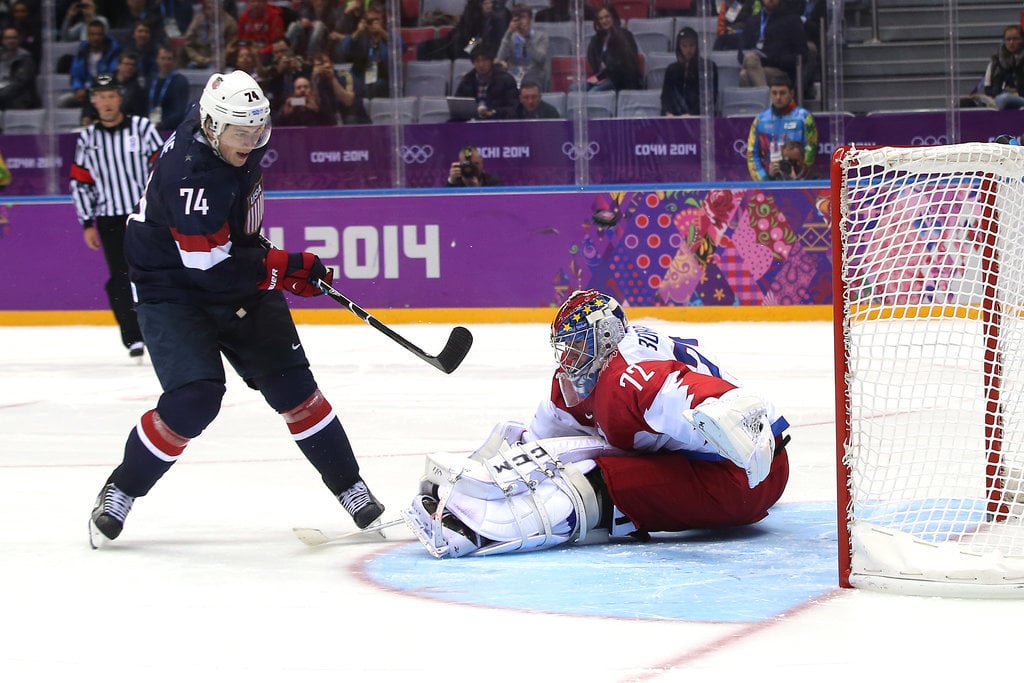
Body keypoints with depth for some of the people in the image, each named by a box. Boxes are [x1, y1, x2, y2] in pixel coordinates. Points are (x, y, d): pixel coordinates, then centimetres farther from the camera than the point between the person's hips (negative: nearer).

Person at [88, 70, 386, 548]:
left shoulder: (237, 132, -7)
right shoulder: (190, 175, -33)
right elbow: (211, 268, -31)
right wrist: (286, 268, -24)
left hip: (238, 267, 7)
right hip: (172, 288, -7)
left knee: (291, 384, 0)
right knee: (194, 398, -21)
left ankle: (351, 490, 7)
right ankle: (120, 492, -1)